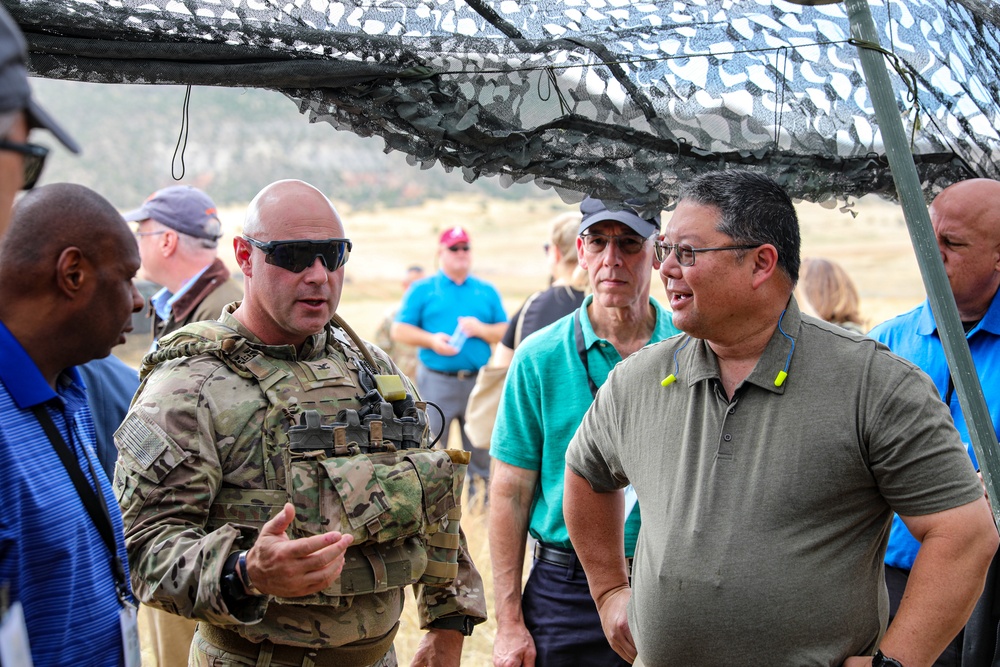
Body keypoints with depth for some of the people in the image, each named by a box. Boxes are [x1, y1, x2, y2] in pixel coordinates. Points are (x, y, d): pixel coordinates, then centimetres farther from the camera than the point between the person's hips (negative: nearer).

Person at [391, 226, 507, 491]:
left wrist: (481, 329, -8)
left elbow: (505, 332, 11)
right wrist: (431, 340, -13)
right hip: (437, 382, -2)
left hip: (478, 380, 2)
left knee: (481, 446, 6)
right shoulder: (422, 290, 7)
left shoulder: (487, 291, 13)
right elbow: (399, 330, 2)